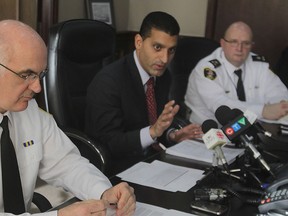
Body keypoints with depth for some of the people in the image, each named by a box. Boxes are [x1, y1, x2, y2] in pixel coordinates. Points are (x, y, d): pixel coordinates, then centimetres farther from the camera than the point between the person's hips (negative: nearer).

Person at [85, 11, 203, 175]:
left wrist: (172, 135, -6)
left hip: (153, 159, 8)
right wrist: (153, 131, -32)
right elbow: (108, 144, -21)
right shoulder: (108, 82, -20)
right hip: (117, 170, -7)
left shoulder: (162, 76, 4)